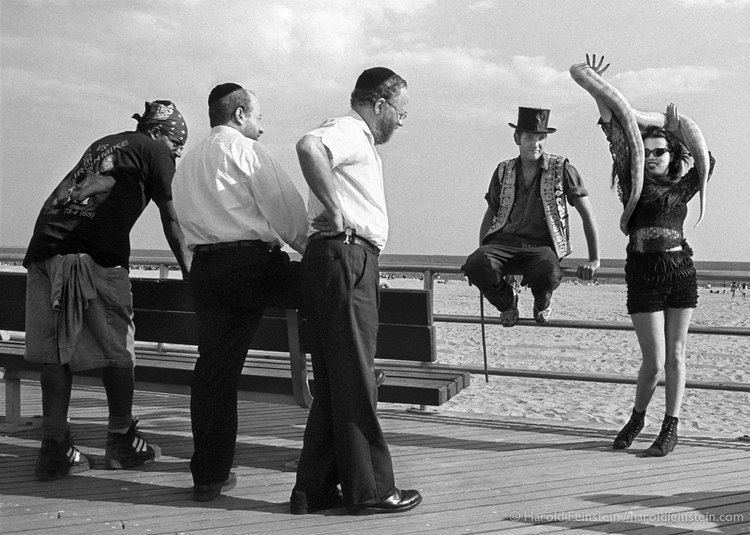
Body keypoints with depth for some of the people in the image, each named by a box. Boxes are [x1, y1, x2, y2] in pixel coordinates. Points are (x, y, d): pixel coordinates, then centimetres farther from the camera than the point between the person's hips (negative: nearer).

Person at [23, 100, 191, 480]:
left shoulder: (102, 145, 29)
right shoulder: (153, 150, 11)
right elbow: (170, 219, 13)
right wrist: (188, 268, 22)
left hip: (46, 249, 6)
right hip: (97, 256, -6)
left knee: (56, 350, 6)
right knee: (116, 349, 6)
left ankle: (55, 448, 6)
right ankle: (121, 441, 16)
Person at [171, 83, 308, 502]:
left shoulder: (188, 162, 25)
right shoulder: (246, 149, 1)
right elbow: (285, 207, -5)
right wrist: (309, 246, 10)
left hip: (204, 267, 8)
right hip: (250, 261, -7)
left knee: (215, 365, 7)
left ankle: (209, 475, 10)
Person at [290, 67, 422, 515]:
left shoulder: (361, 142, 23)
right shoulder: (348, 132, -9)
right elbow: (309, 147, -31)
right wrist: (336, 209, -25)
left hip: (353, 262, 11)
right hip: (344, 257, -11)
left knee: (335, 382, 12)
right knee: (355, 382, -4)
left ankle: (315, 489, 18)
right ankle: (370, 490, 3)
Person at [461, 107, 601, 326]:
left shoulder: (561, 169, 4)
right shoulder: (504, 171, 13)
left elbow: (587, 214, 7)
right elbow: (490, 215, 22)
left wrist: (594, 260, 3)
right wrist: (482, 254, 12)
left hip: (542, 246, -2)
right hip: (504, 242, 2)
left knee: (548, 274, -39)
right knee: (475, 265, -32)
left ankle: (542, 303, 1)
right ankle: (507, 301, 2)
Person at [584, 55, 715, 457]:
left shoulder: (681, 188, 13)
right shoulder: (634, 184, 4)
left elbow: (707, 162, 12)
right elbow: (614, 135, -1)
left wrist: (677, 134, 16)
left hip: (682, 271, 3)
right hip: (644, 273, -3)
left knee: (675, 356, 5)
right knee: (654, 361, -3)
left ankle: (670, 429, 15)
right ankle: (637, 419, 22)